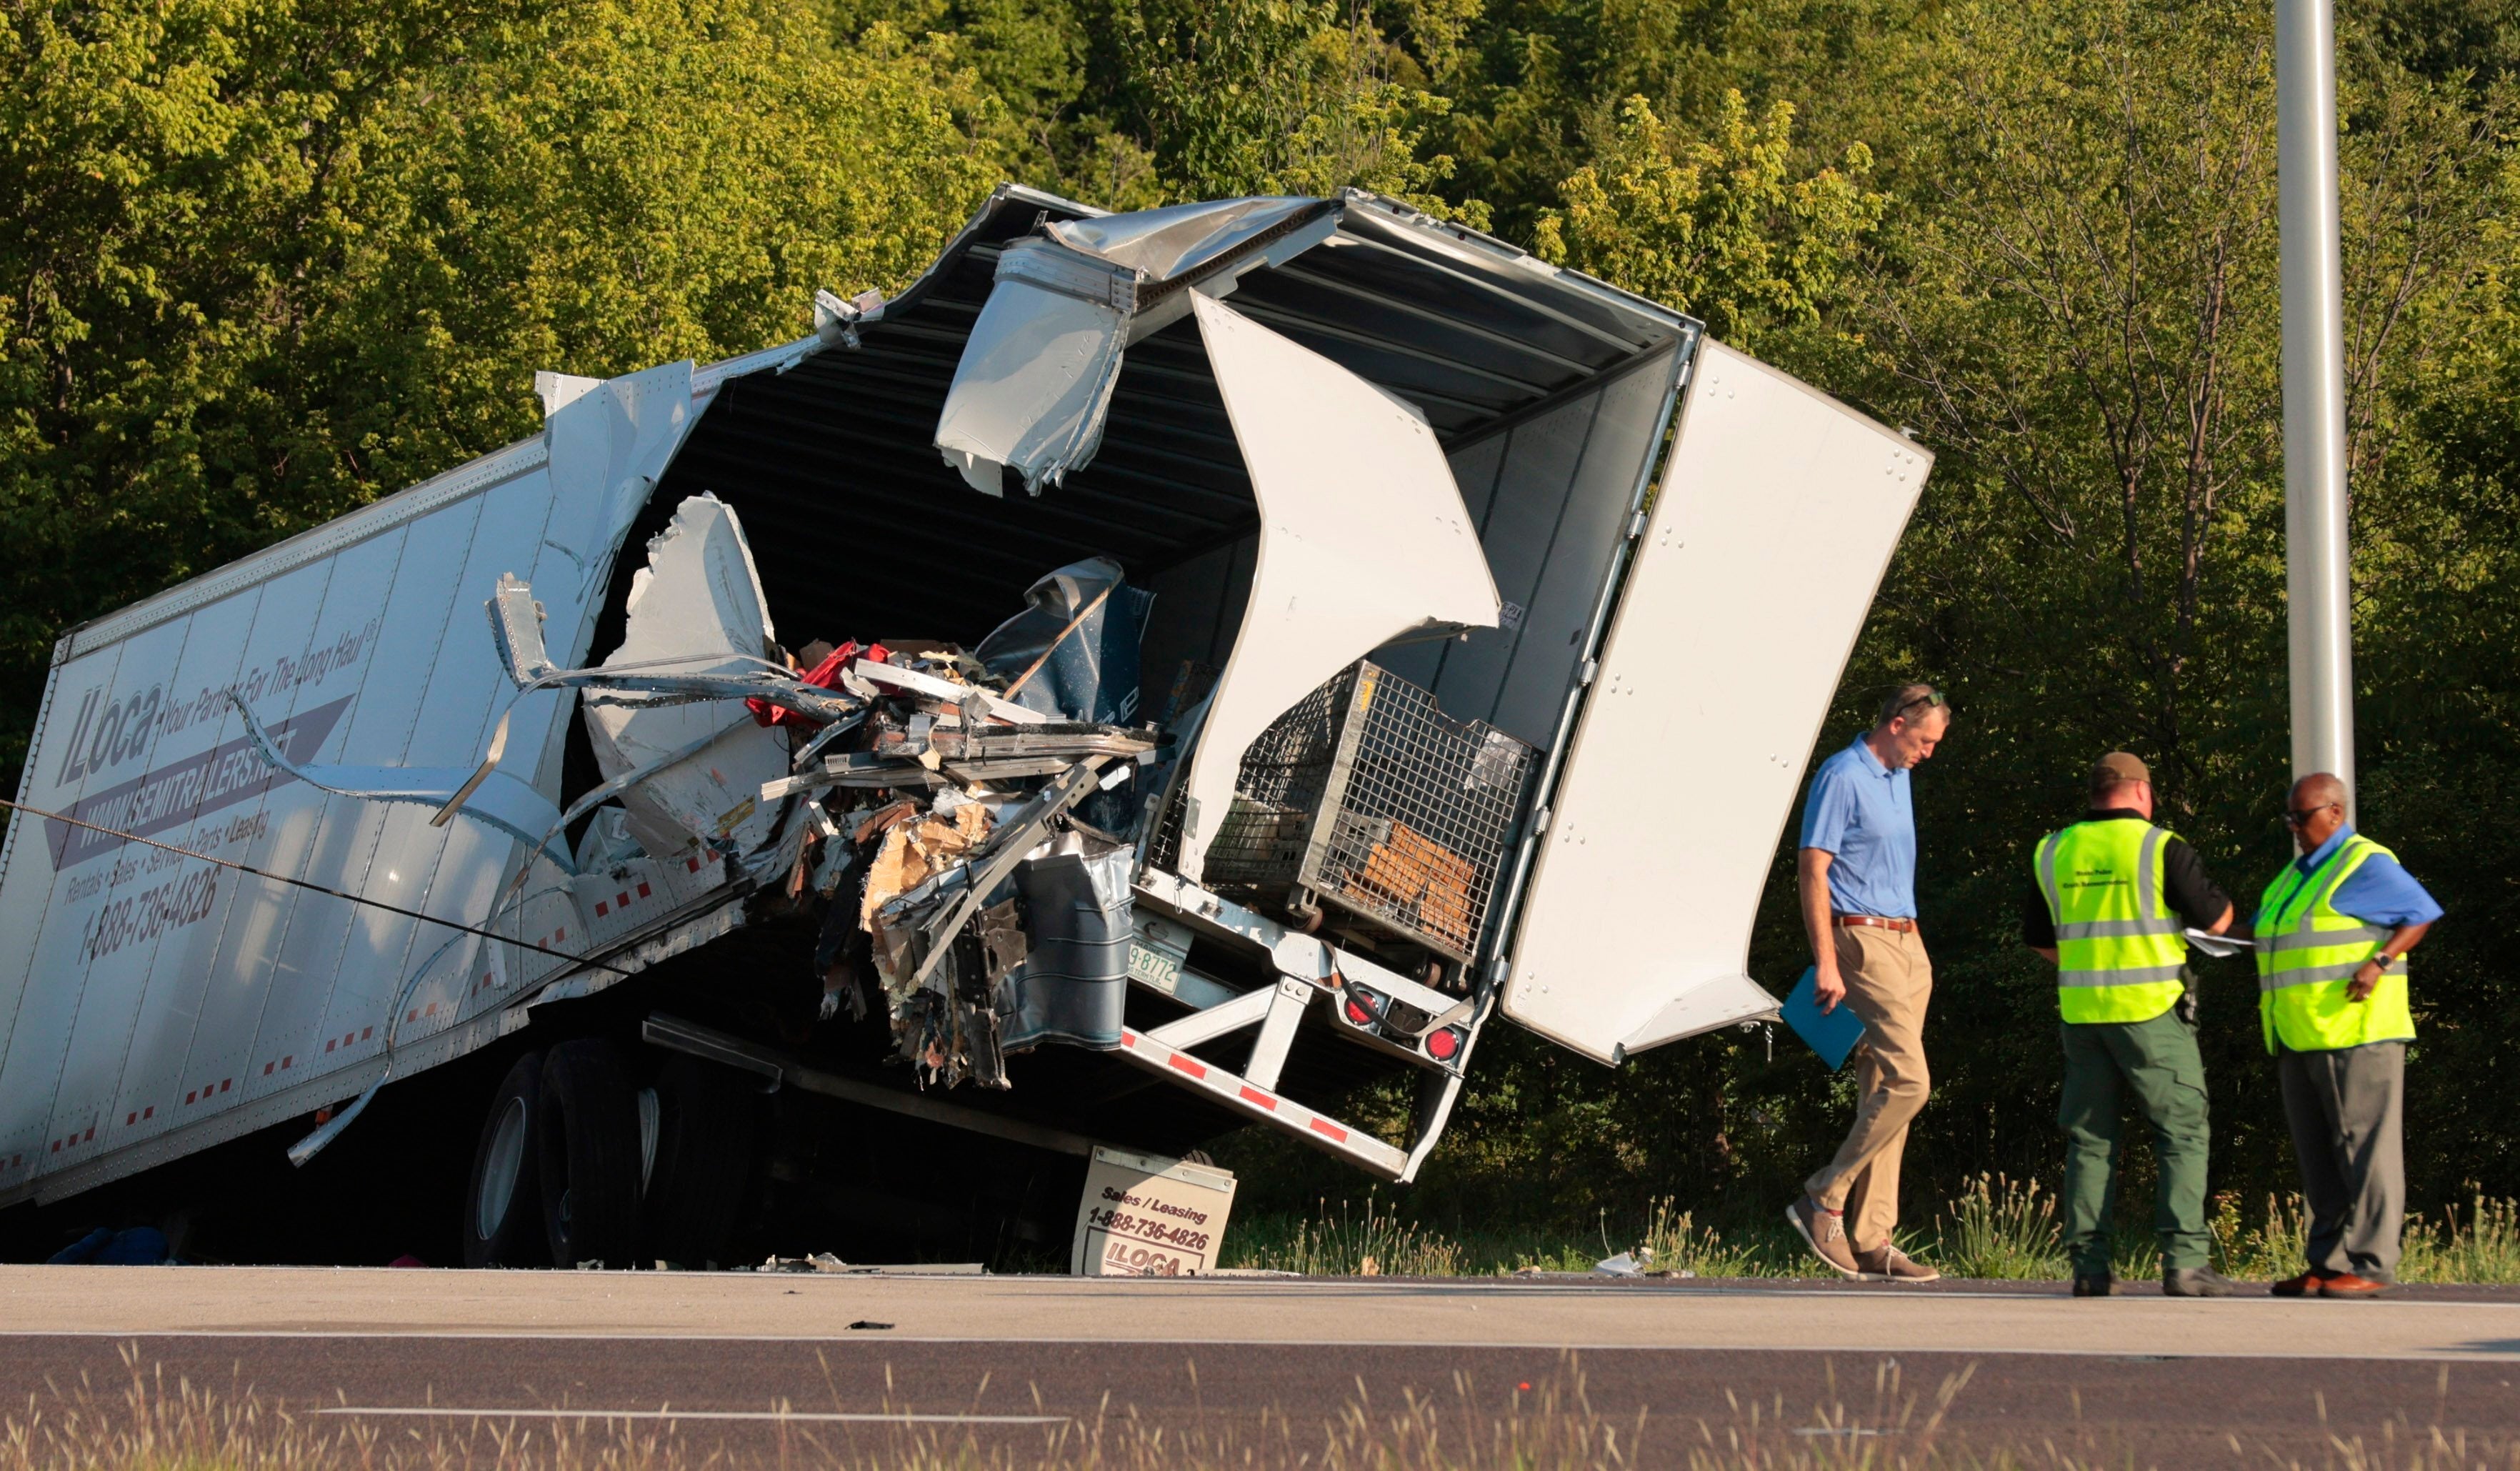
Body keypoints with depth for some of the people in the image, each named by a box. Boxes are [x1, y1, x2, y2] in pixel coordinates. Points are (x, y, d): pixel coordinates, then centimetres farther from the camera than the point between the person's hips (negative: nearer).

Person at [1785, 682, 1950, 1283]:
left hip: (1906, 942, 9)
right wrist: (1826, 962, -19)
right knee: (1907, 1081, -17)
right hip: (1864, 940, -9)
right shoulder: (1842, 777, -10)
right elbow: (1813, 869, -14)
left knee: (1883, 1089, 5)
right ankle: (1825, 1200, -8)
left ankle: (1871, 1242, 5)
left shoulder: (1897, 777, 17)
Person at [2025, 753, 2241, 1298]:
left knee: (2090, 1138, 10)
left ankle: (2089, 1265, 5)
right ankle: (2183, 1259, -9)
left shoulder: (2053, 853, 8)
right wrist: (2224, 906, 20)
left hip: (2081, 1010, 4)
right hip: (2151, 1009, -4)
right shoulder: (2161, 847, -7)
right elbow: (2215, 921, -3)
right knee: (2182, 1133, 1)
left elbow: (2039, 938, 18)